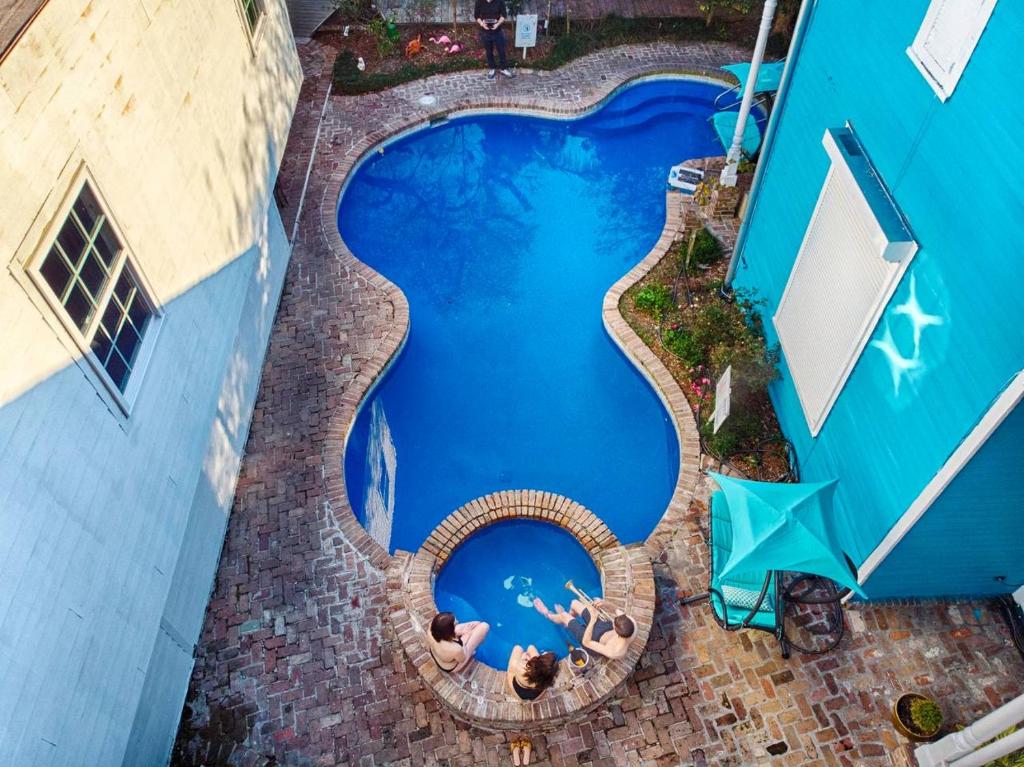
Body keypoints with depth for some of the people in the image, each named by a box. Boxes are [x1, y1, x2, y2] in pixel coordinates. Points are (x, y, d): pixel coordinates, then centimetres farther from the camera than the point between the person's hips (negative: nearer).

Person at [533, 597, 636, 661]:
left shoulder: (613, 652, -45)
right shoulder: (631, 623, -35)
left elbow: (586, 643, -31)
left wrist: (592, 621, -39)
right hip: (604, 626, 5)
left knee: (563, 615, 9)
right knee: (574, 603, 14)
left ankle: (548, 615, 49)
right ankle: (568, 619, 52)